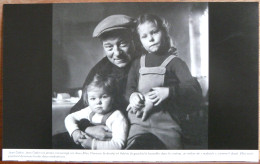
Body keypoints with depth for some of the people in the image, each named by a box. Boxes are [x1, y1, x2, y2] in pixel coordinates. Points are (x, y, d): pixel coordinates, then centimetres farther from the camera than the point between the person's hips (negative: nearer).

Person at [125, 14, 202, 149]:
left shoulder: (174, 62, 6)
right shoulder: (137, 63, 18)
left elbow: (195, 90, -4)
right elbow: (129, 88, 11)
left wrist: (169, 91, -19)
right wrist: (132, 95, -13)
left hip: (166, 123, -2)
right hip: (138, 121, 3)